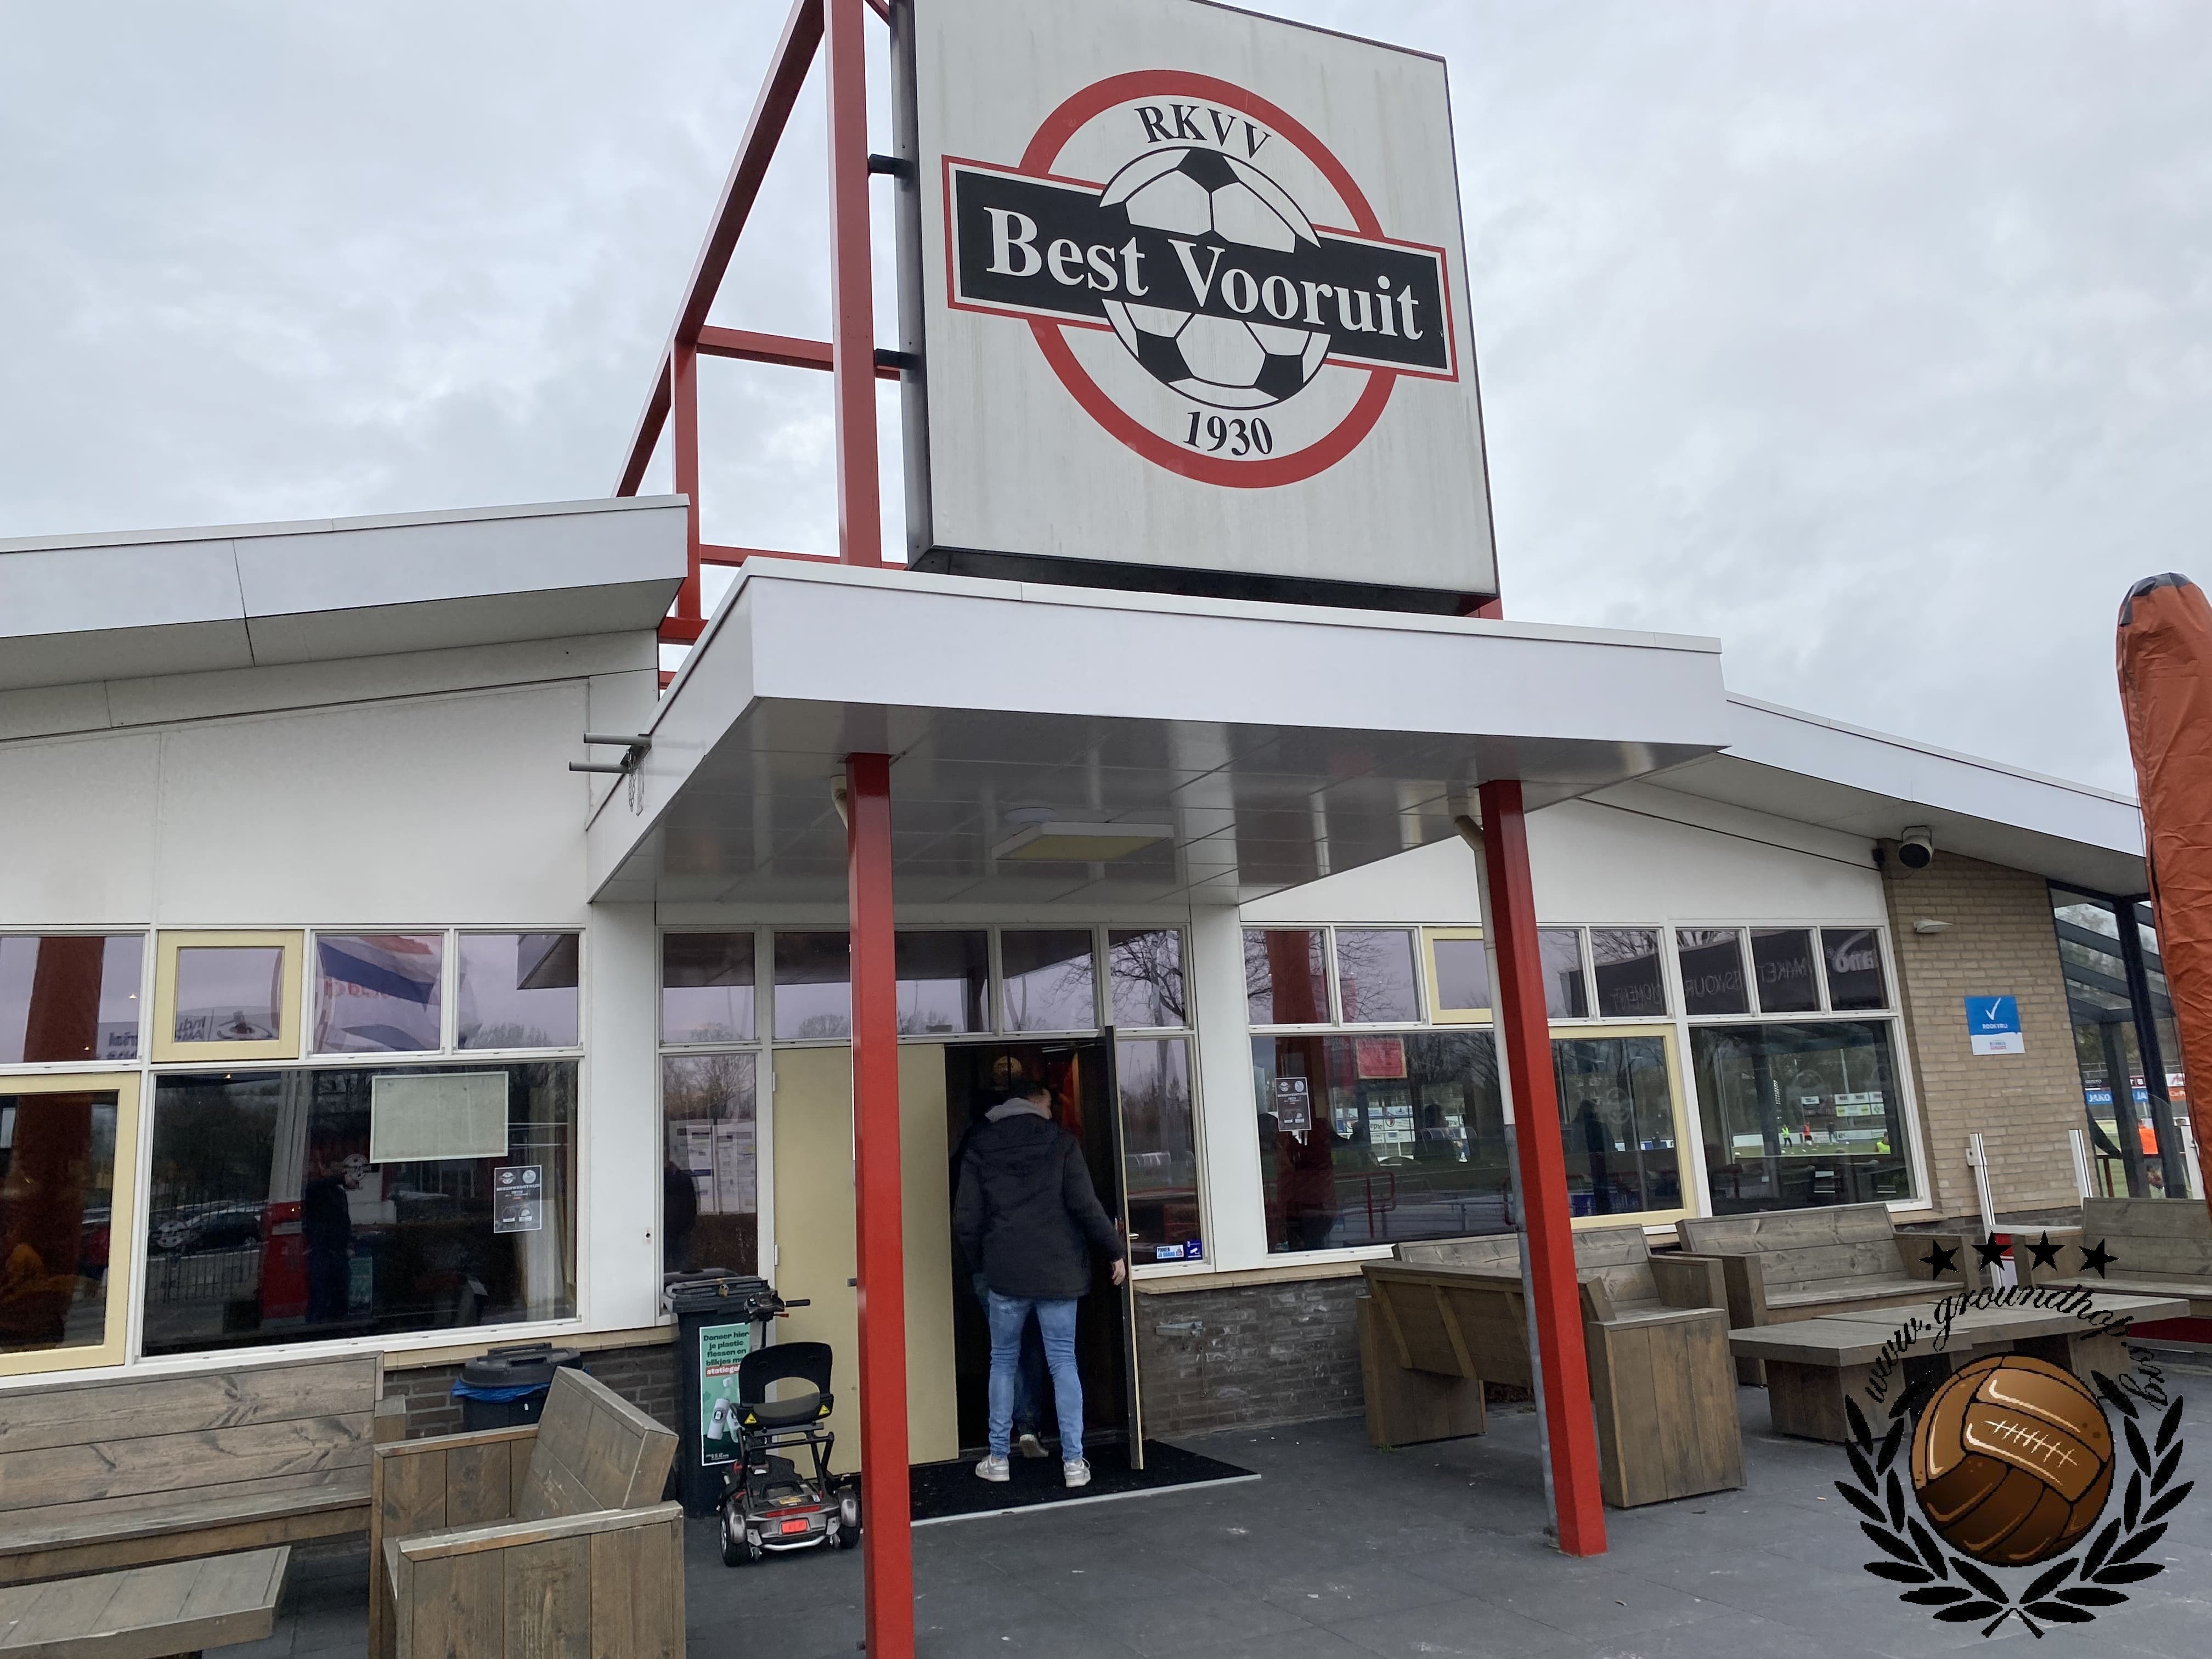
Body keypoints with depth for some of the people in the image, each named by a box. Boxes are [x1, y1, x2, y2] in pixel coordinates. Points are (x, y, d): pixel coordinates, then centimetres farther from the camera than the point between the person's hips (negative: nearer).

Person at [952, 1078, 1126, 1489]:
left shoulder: (980, 1148, 4)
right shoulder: (1060, 1142, -2)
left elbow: (966, 1221, 1)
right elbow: (1086, 1206, -8)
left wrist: (982, 1259, 17)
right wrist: (1116, 1251, 2)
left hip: (1005, 1273, 1)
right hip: (1058, 1271, -1)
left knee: (1003, 1362, 14)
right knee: (1063, 1363, 5)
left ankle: (998, 1458, 16)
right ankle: (1073, 1462, 4)